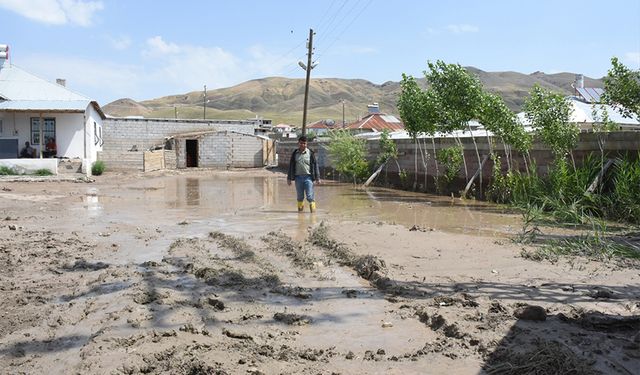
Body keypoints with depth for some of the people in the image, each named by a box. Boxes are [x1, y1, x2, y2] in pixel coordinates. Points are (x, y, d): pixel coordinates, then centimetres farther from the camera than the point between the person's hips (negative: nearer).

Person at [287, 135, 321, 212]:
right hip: (298, 177, 3)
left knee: (310, 195, -7)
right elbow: (291, 166, 13)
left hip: (308, 177, -3)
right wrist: (289, 178, 12)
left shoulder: (310, 153, 1)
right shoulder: (295, 153, 8)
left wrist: (317, 178, 0)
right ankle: (300, 208, 25)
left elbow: (315, 165, 3)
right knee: (299, 196, 10)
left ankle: (313, 208, 1)